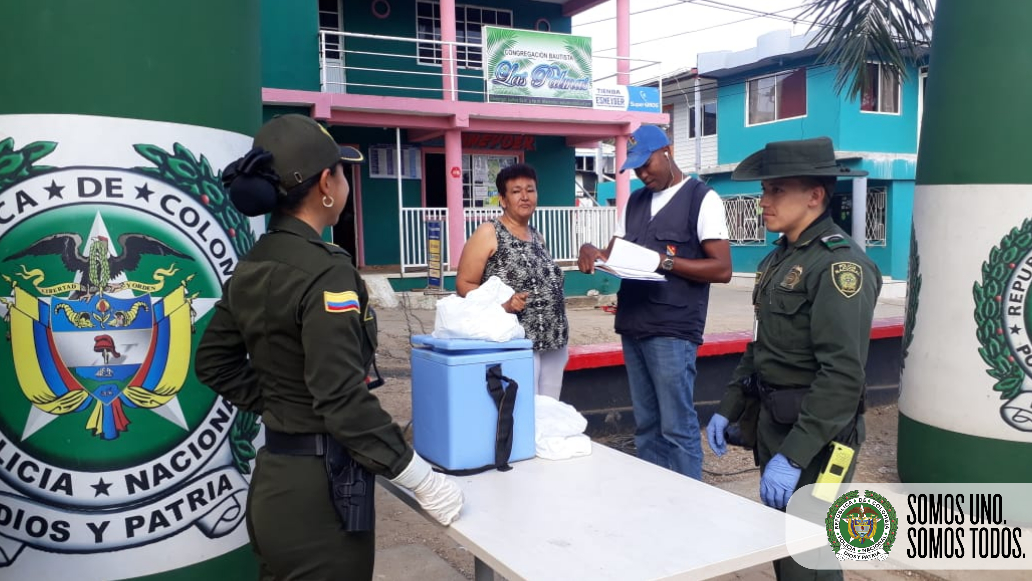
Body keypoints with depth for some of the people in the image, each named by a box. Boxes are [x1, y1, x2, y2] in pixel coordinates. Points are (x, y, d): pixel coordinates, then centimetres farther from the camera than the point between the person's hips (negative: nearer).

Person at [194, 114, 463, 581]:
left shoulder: (252, 266, 4)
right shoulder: (326, 271, -21)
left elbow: (214, 363, 14)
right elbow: (343, 400, -25)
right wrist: (423, 481, -19)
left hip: (272, 480, 8)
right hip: (319, 489, -8)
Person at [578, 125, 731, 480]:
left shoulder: (702, 198, -3)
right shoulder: (634, 201, 16)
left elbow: (722, 269, -9)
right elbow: (616, 254, 16)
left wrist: (666, 261, -19)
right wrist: (592, 252, -6)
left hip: (672, 331, -6)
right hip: (632, 327, 6)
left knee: (677, 428, -4)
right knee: (646, 426, 12)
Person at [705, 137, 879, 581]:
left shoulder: (840, 263, -18)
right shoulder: (781, 257, 9)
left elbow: (843, 376, -25)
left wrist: (793, 455, -27)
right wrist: (728, 409, 13)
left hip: (813, 436, -8)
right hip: (774, 424, 8)